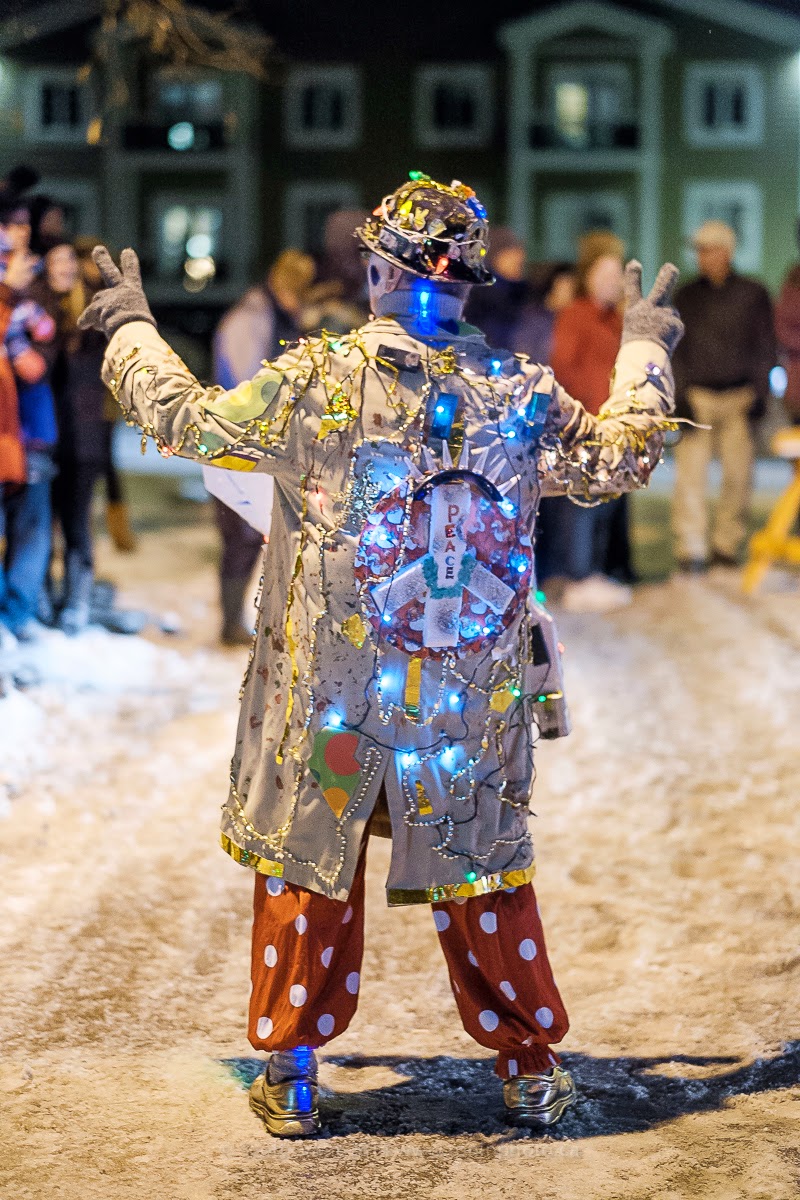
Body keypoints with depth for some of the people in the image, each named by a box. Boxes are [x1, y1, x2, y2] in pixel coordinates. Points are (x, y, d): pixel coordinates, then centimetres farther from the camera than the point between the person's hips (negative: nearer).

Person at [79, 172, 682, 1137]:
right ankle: (530, 1068, 25)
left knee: (304, 865, 14)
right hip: (474, 703, 2)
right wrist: (644, 350, 25)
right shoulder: (521, 398, -7)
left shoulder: (312, 384, -14)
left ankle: (292, 1074, 22)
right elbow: (620, 459, 9)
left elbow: (183, 420, -2)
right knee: (483, 877, 16)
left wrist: (128, 324, 16)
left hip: (325, 698, -2)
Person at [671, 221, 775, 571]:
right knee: (690, 474, -9)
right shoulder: (686, 296, 10)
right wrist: (680, 395, -2)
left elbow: (765, 348, 8)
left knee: (738, 474, -2)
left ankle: (726, 548, 8)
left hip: (739, 397, 0)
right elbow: (674, 349, 9)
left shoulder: (753, 294, 7)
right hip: (697, 395, 0)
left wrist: (759, 393, 0)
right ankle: (690, 551, -7)